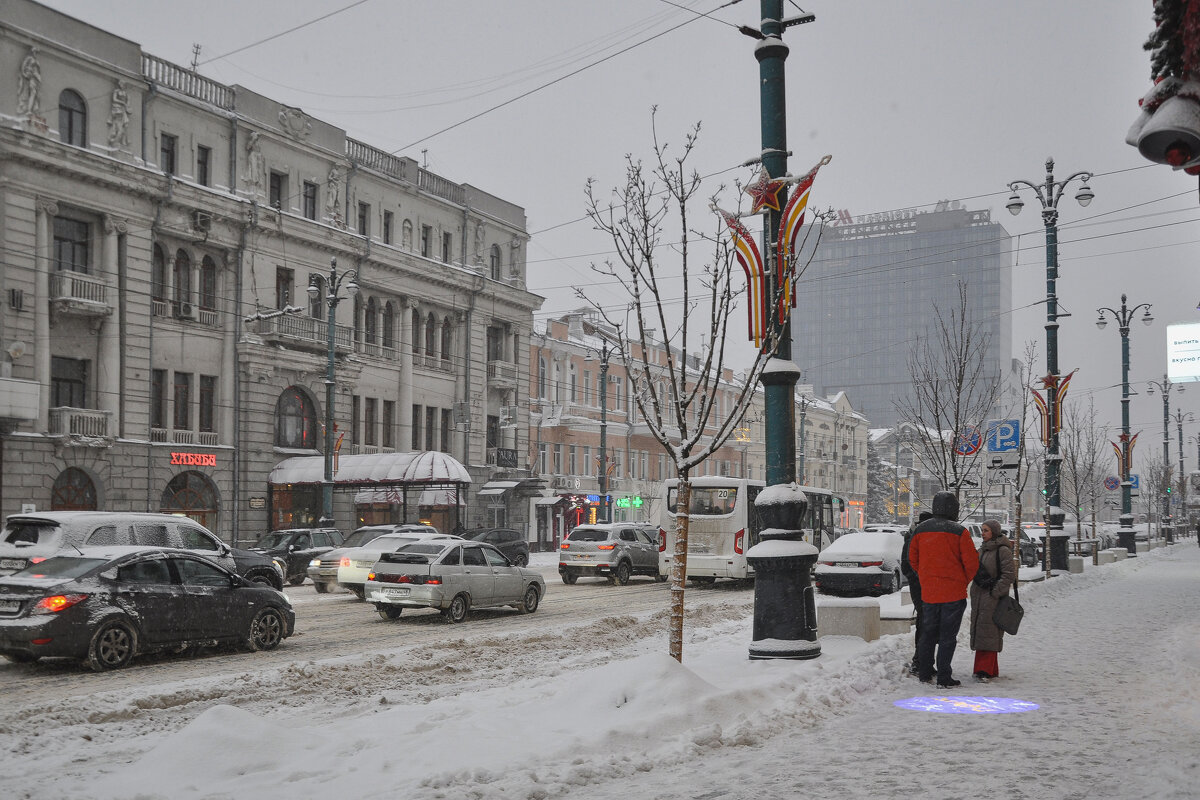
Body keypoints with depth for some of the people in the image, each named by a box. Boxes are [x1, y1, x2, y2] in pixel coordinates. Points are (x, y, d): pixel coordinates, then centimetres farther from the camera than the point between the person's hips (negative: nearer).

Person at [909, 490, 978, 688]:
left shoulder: (920, 530, 5)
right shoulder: (959, 531, -10)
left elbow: (913, 559, 12)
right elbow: (971, 562, -9)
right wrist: (964, 581, 8)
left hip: (928, 592, 4)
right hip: (954, 593, -4)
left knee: (927, 633, 15)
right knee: (948, 636, 1)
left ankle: (924, 674, 21)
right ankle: (944, 678, 2)